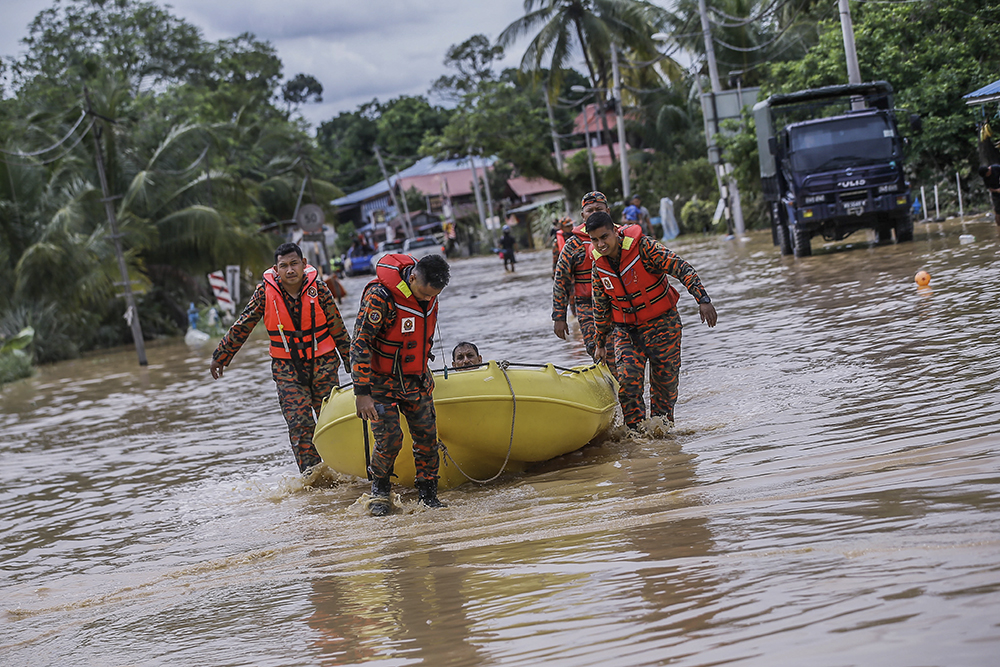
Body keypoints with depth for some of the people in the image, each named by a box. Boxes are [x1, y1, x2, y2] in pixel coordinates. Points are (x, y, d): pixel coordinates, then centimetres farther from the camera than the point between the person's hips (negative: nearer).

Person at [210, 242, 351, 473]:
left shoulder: (317, 288, -8)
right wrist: (221, 357, 9)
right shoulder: (266, 292, -7)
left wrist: (351, 359, 10)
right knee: (299, 424, -9)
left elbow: (337, 327, 3)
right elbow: (242, 326, 3)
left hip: (323, 365, 0)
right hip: (287, 369, 0)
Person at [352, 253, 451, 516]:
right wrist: (362, 392, -25)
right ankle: (379, 490, 9)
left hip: (415, 379, 6)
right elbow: (360, 344, -24)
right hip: (381, 380, -6)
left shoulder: (430, 295, -4)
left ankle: (429, 494, 13)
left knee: (427, 435, 1)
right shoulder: (380, 296, -27)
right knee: (389, 436, -14)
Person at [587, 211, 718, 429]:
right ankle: (637, 430, -9)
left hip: (662, 324, -3)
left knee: (665, 384, 4)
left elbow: (682, 269, -20)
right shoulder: (599, 266, -3)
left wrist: (703, 300, -31)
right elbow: (601, 307, 11)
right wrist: (601, 343, 17)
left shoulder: (642, 247, -18)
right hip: (626, 330, 3)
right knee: (628, 379, -18)